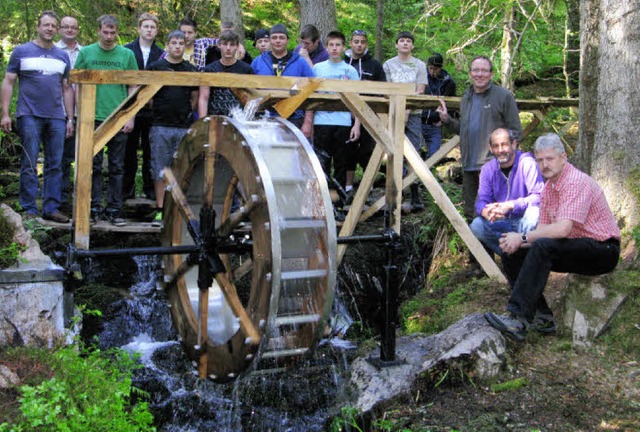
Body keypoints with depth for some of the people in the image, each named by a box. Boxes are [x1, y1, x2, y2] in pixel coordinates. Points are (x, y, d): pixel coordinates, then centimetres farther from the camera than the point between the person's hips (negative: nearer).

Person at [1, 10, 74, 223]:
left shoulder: (63, 56, 15)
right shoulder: (22, 51, 5)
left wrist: (70, 119, 10)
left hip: (56, 118, 3)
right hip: (29, 116, -3)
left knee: (55, 165, 3)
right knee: (29, 165, -3)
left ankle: (52, 208, 10)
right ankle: (29, 210, 2)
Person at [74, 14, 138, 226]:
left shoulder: (127, 54, 5)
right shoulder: (86, 53, 5)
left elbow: (133, 87, 7)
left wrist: (131, 117, 0)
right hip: (93, 119, 0)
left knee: (117, 167, 5)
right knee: (93, 166, 4)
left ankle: (114, 209, 12)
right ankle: (94, 209, 11)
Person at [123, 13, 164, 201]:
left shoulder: (161, 54, 7)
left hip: (152, 110, 1)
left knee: (150, 151, 5)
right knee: (129, 150, 4)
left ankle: (150, 187, 13)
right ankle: (127, 188, 13)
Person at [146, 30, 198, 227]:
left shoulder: (191, 70, 11)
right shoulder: (155, 67, 4)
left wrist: (187, 112, 7)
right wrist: (159, 111, 4)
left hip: (185, 128, 2)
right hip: (160, 127, -2)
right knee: (160, 170, -1)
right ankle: (160, 211, 4)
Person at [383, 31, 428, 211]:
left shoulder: (419, 65, 11)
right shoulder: (388, 65, 13)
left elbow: (419, 91, 3)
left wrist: (406, 112, -8)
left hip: (413, 114, -1)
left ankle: (415, 197, -6)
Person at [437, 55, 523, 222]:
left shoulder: (504, 96, -3)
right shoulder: (466, 98, 18)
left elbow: (516, 133, -5)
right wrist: (447, 119, 12)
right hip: (469, 166, 7)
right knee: (470, 214, 13)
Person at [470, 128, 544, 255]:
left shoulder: (526, 163, -15)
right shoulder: (487, 169, 1)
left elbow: (539, 196, -23)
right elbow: (482, 200, -3)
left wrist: (510, 205, -34)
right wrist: (486, 212, -29)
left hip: (524, 221, -4)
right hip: (503, 223, 4)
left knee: (533, 213, -38)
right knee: (476, 226, -22)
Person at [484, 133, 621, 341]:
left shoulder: (576, 181, -20)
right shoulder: (548, 187, 10)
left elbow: (563, 229, -30)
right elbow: (543, 229, 7)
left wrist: (523, 237, -23)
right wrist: (516, 241, -13)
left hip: (603, 250, -9)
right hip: (574, 248, 9)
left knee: (543, 247, -34)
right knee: (512, 253, -4)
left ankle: (518, 319, -38)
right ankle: (542, 317, -7)